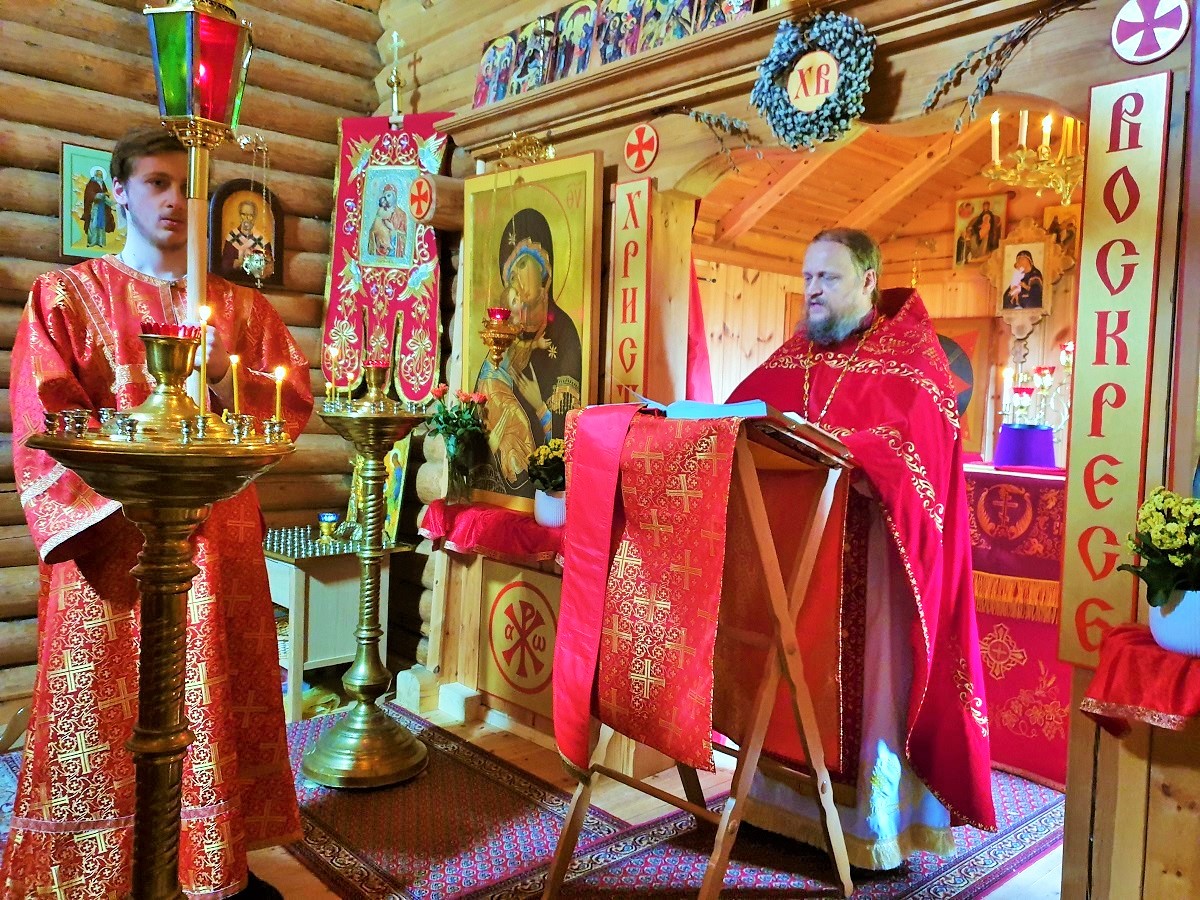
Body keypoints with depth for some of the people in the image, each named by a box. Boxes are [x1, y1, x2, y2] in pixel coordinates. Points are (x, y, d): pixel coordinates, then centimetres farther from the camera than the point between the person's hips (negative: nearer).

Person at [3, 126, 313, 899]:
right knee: (110, 713, 2)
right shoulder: (66, 296, 4)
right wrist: (122, 505, -17)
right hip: (112, 541, -2)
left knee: (219, 706, 8)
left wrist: (227, 381, -13)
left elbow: (298, 402, 6)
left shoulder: (246, 307, 13)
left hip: (223, 542, 3)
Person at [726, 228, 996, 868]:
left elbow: (913, 449, -19)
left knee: (866, 677, -1)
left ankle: (875, 822, 13)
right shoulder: (793, 356, 15)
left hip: (869, 546, -5)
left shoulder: (910, 355, -3)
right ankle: (787, 800, 22)